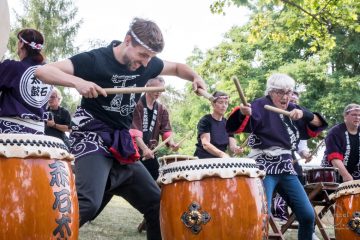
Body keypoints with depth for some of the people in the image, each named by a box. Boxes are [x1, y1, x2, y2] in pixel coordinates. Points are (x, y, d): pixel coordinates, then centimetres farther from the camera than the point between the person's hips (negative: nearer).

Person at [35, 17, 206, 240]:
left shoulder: (147, 64, 4)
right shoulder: (95, 60, -14)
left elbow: (177, 67, 24)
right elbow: (41, 71, -18)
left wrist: (195, 77, 1)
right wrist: (77, 81, -35)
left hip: (122, 144, 7)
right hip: (92, 138, -7)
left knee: (157, 202, 8)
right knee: (88, 202, -31)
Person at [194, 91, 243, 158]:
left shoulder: (228, 124, 10)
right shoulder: (205, 121, -7)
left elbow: (232, 145, 0)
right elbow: (205, 144, -20)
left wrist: (236, 149, -24)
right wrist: (222, 154, -36)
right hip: (203, 159, -5)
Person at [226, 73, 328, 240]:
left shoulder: (293, 108, 15)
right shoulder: (261, 105, -3)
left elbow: (319, 124, 12)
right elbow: (238, 125, -18)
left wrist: (304, 114, -8)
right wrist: (243, 113, -42)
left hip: (286, 168, 6)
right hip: (263, 167, -6)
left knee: (308, 215, 4)